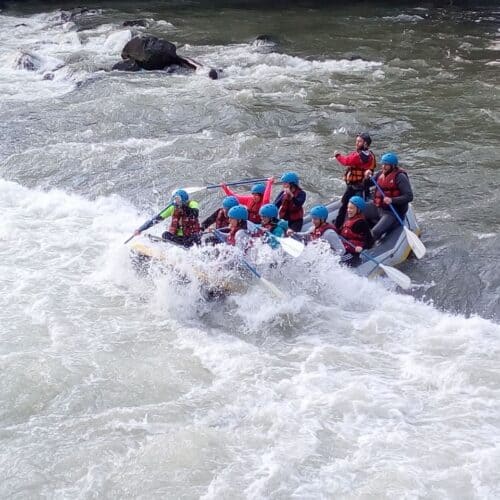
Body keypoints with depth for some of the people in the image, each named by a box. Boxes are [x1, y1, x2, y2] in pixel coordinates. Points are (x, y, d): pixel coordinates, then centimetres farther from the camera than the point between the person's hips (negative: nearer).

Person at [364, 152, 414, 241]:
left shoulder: (400, 177, -16)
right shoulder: (381, 174, 5)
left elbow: (409, 196, -21)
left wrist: (392, 200, -32)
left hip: (392, 213, -8)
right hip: (378, 207, 8)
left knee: (375, 232, -26)